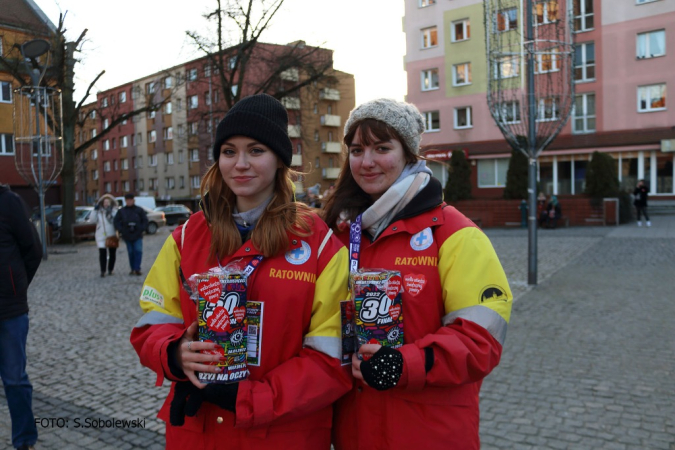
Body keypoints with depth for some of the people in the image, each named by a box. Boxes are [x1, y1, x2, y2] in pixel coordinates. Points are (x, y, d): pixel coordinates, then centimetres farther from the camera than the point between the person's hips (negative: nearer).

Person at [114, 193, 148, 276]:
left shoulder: (139, 210, 3)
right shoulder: (121, 211, 6)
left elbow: (145, 220, 4)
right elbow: (116, 221, 7)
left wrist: (141, 229, -9)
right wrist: (121, 230, -5)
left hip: (138, 235, -1)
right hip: (127, 236, 1)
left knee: (138, 251, -12)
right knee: (131, 253, 7)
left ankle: (137, 269, -11)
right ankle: (133, 269, 16)